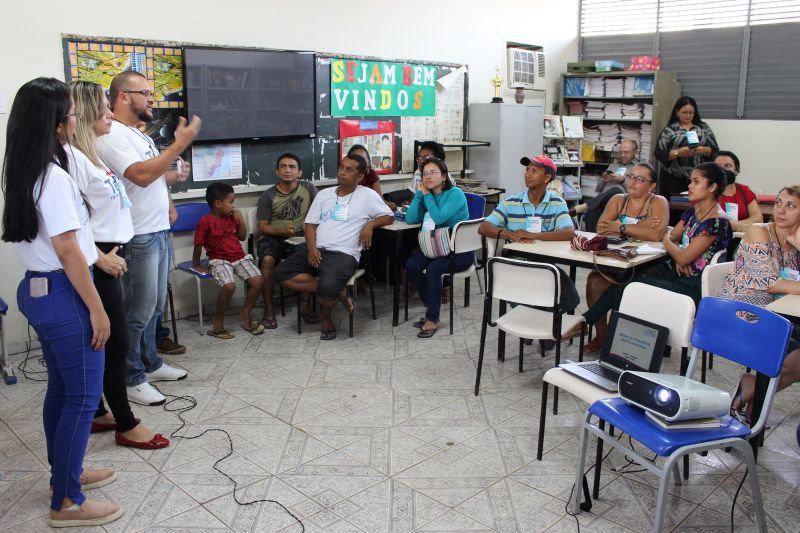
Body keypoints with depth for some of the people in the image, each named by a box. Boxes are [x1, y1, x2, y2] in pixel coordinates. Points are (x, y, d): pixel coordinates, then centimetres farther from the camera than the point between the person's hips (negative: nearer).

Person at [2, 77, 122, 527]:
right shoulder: (53, 177, -20)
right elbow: (67, 252, -21)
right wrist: (97, 308, -16)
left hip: (38, 289, 10)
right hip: (63, 295, -10)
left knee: (62, 388, 20)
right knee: (84, 396, 1)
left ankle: (66, 472, 36)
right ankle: (67, 503, 12)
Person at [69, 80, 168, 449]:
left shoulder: (89, 153, 12)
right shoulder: (71, 156, -17)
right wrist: (101, 257, -20)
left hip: (108, 256, 10)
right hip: (98, 262, -10)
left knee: (101, 341, 16)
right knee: (115, 340, -3)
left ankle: (96, 414, 28)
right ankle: (127, 426, 9)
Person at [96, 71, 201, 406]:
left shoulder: (137, 135, 17)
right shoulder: (113, 135, -14)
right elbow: (141, 175, -27)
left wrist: (173, 175, 7)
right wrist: (180, 144, -22)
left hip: (159, 231, 10)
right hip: (137, 237, -10)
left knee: (155, 306, 18)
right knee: (138, 312, -1)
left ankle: (150, 363, 31)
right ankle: (131, 379, 11)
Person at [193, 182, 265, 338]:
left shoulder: (232, 217, 10)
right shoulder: (205, 221, -9)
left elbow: (242, 237, 17)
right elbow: (198, 245, -4)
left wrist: (241, 220, 4)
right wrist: (196, 265, 1)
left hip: (240, 257, 6)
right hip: (219, 260, -6)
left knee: (258, 280, -16)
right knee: (229, 285, -32)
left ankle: (246, 314, 4)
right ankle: (218, 322, -11)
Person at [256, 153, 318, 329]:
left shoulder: (308, 188, 3)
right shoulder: (268, 196, -1)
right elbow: (262, 227, -1)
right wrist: (282, 231, -19)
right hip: (273, 237, -1)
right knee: (267, 260, -32)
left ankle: (306, 304, -12)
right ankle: (268, 310, -18)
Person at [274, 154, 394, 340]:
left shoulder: (368, 195, 6)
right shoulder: (324, 194, 17)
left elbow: (389, 217, 11)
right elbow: (310, 224, 13)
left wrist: (370, 223, -9)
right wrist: (311, 248, -5)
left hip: (343, 253, -5)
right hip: (316, 249, 5)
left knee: (328, 286, -35)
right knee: (282, 273, -18)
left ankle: (326, 317, 2)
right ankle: (338, 292, -11)